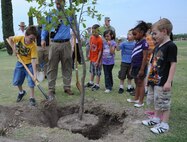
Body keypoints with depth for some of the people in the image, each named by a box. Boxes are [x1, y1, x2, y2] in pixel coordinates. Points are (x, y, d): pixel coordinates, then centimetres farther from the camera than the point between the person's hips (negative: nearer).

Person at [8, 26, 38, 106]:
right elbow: (10, 38, 5)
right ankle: (21, 92, 37)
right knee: (16, 81, 9)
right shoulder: (19, 38, -17)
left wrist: (35, 73, -36)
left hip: (29, 64, -3)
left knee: (31, 81, -9)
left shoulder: (33, 46, -26)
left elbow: (33, 60, -30)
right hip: (20, 63, 4)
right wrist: (14, 48, -7)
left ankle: (32, 98, 4)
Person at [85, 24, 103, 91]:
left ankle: (97, 85, 16)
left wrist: (97, 61, -20)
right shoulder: (91, 37, 1)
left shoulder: (100, 40, -20)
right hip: (92, 58, 8)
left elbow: (100, 51, -19)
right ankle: (91, 83, 36)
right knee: (92, 71, 21)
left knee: (97, 73, 4)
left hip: (97, 59, -8)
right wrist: (89, 54, 13)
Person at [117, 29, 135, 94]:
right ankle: (121, 87, 19)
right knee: (122, 76, 5)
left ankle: (129, 87, 29)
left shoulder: (135, 44, -6)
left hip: (131, 63, 0)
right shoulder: (124, 43, -6)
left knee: (130, 76, 15)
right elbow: (118, 49, -14)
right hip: (124, 62, 0)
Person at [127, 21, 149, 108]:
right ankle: (136, 99, 30)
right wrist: (132, 68, 17)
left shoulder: (144, 43, -15)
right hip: (135, 67, 8)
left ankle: (141, 102, 12)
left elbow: (145, 57, -18)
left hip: (140, 67, -8)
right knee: (137, 83, 17)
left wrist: (142, 69, -19)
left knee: (141, 84, 2)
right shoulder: (137, 43, 11)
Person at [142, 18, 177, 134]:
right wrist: (150, 77, 18)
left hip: (164, 82, -9)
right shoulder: (158, 47, 10)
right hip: (156, 81, 9)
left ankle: (164, 124, 17)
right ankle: (156, 119, 35)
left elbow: (173, 64, -19)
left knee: (165, 103, 4)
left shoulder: (171, 46, -16)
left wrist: (169, 81, -21)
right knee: (157, 102, 20)